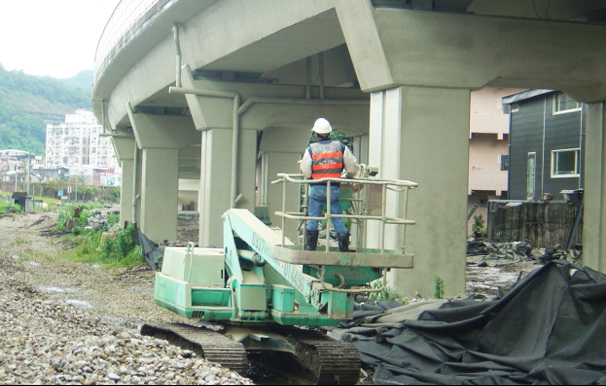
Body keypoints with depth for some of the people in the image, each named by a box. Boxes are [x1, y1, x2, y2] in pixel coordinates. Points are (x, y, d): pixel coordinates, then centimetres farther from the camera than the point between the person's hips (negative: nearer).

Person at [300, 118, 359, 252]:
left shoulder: (311, 149, -1)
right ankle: (344, 248, 5)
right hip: (334, 188, 1)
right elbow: (352, 168, 6)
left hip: (316, 189, -1)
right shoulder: (340, 147, 3)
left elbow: (305, 172, -2)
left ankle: (309, 248, 5)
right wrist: (349, 177, 27)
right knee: (338, 219, 6)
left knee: (312, 218, 6)